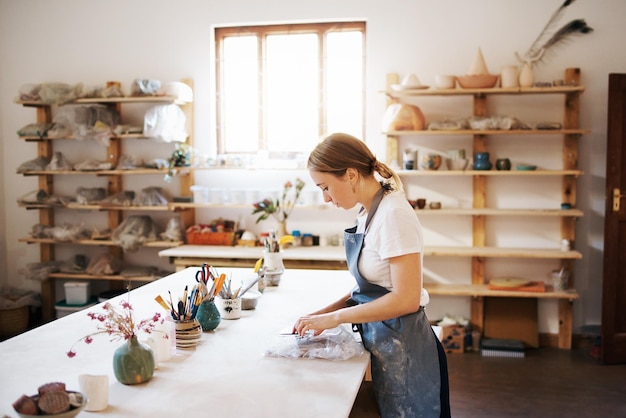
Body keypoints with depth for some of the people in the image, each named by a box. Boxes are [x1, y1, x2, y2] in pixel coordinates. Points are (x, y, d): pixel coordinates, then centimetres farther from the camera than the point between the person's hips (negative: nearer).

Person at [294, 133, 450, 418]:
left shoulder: (393, 214, -21)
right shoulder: (368, 213, 5)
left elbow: (406, 298, -24)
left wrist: (335, 317, -18)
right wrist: (324, 313, 0)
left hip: (402, 346, -8)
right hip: (383, 340, 8)